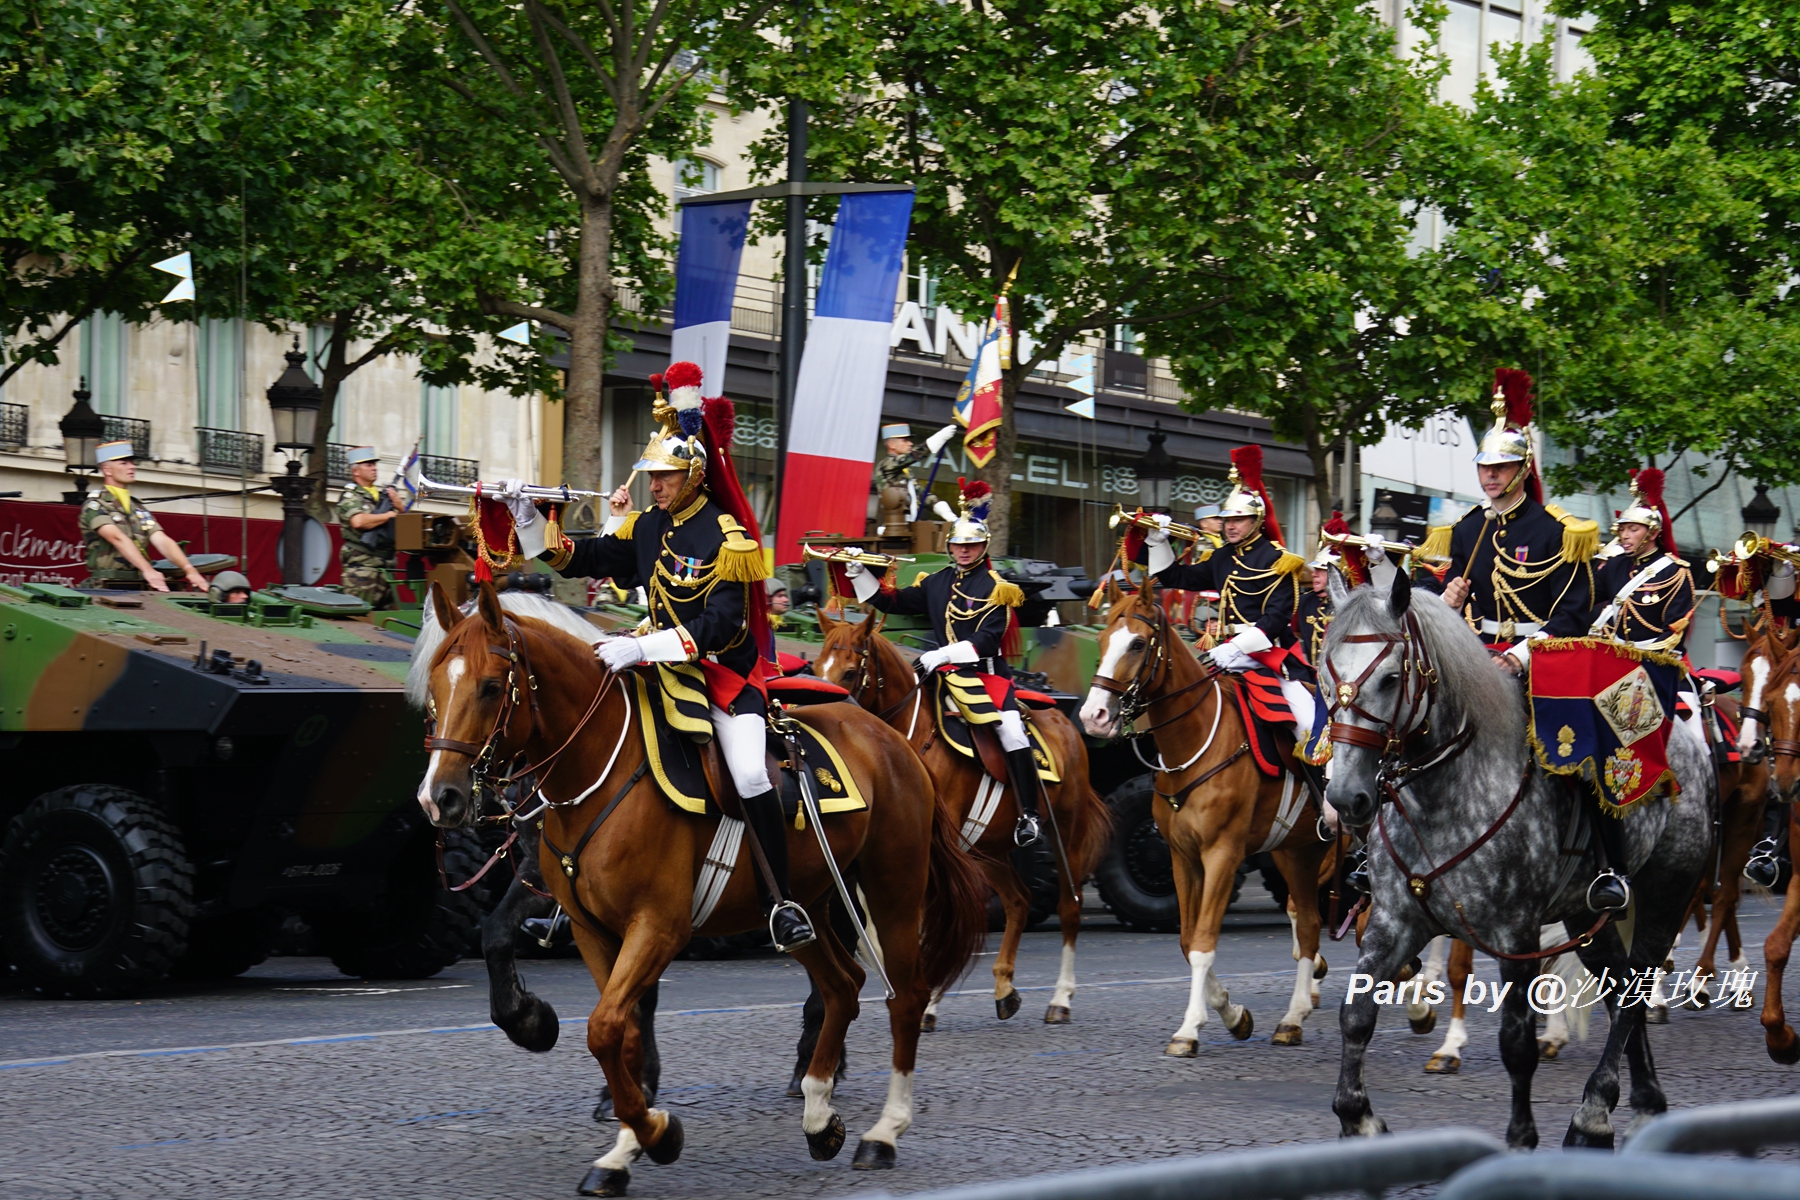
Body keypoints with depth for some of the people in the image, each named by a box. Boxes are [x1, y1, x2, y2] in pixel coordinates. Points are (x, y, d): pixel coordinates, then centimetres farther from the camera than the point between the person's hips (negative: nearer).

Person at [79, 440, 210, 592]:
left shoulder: (139, 510, 22)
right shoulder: (94, 505, 0)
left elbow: (162, 540, 8)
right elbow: (117, 538, -17)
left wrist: (189, 569, -11)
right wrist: (147, 570, -32)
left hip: (139, 590, 5)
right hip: (107, 589, -5)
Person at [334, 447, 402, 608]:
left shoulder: (384, 495, 19)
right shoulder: (350, 496, -2)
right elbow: (358, 521, -21)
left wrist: (399, 506, 2)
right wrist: (389, 515, -8)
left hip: (387, 566, 7)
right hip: (362, 565, -7)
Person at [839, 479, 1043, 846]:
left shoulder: (995, 588, -3)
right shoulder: (936, 584, 14)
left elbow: (987, 641, -14)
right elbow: (889, 601, 19)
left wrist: (944, 654, -23)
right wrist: (858, 573, 8)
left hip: (989, 671, -6)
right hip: (948, 672, 6)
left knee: (1013, 733, -22)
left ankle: (1029, 816, -18)